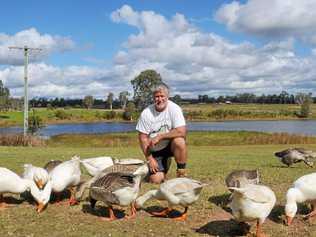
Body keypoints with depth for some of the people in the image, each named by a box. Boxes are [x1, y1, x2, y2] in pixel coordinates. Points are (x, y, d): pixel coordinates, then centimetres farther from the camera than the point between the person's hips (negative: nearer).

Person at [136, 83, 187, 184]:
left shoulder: (174, 108, -15)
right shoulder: (146, 113, -11)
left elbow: (182, 132, -25)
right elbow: (143, 138, -7)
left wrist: (160, 136, -25)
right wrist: (149, 159, -10)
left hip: (170, 145, -1)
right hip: (155, 150, 1)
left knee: (179, 141, -35)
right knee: (156, 180, -12)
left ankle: (181, 173, -13)